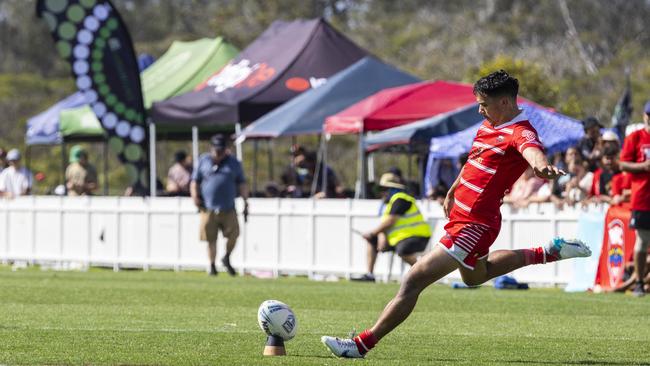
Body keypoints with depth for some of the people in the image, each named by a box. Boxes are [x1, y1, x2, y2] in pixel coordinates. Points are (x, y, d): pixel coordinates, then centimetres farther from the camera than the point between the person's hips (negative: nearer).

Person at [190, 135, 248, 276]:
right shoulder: (203, 161, 12)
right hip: (208, 208, 0)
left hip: (228, 209, 0)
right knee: (211, 239, -2)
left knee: (233, 234, -13)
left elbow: (241, 184, 14)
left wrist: (245, 202, 5)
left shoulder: (234, 163, 13)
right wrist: (195, 196, -3)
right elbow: (195, 181, 14)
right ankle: (212, 265, 10)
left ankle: (226, 259, 11)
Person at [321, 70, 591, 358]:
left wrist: (542, 166, -66)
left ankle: (363, 344, -7)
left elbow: (531, 149, -44)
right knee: (476, 275, 38)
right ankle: (547, 253, 41)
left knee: (414, 280, -11)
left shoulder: (519, 132, -19)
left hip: (473, 226, -11)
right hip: (461, 215, 11)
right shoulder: (489, 126, 9)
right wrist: (452, 192, 37)